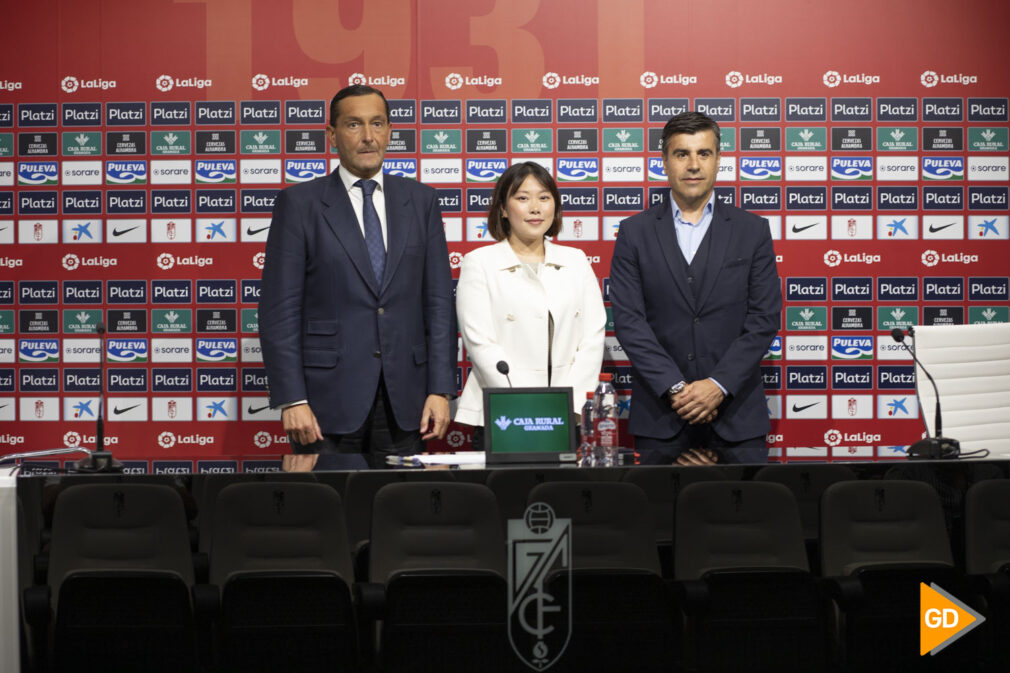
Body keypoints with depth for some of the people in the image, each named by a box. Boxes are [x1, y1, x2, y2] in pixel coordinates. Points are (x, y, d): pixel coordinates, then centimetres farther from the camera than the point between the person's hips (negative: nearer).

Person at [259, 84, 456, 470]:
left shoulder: (420, 201, 9)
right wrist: (291, 400, -11)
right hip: (329, 395, -2)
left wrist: (440, 390, -1)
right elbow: (279, 311, -4)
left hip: (404, 400, 3)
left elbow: (439, 302, 7)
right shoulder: (299, 204, 0)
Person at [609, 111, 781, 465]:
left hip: (735, 408, 0)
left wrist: (719, 385, -12)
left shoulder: (752, 230, 7)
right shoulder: (635, 233, 6)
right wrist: (675, 388, -12)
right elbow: (628, 319, -3)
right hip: (660, 411, 0)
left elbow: (764, 317, 0)